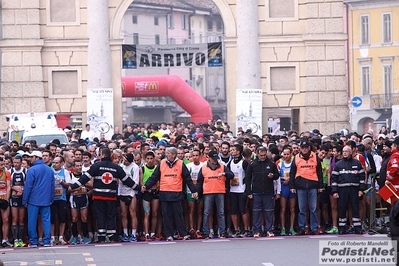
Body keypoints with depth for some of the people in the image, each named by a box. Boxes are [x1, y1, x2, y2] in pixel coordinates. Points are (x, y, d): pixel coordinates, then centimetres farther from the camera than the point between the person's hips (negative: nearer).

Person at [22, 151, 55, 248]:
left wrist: (24, 200, -3)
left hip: (34, 200, -4)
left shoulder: (32, 170, -11)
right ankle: (47, 241, 3)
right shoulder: (50, 170, 7)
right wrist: (51, 199, 17)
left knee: (32, 221, 3)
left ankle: (33, 242, 4)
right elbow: (52, 185, 11)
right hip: (46, 200, 5)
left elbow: (28, 186, -10)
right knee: (46, 220, 6)